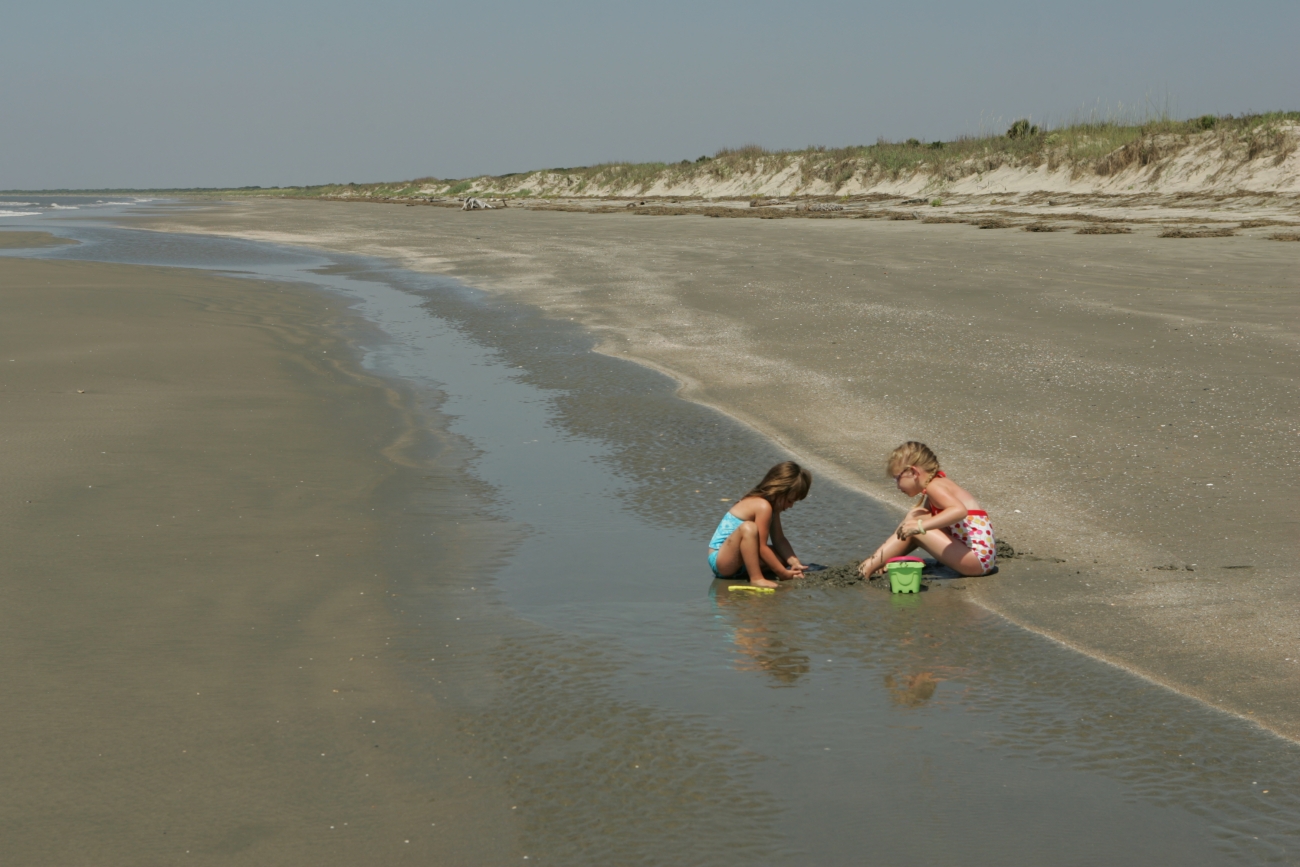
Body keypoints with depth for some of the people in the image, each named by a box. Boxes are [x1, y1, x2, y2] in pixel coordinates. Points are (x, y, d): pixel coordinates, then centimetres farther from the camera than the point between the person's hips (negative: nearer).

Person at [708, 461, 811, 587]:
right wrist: (783, 573, -17)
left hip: (737, 560, 10)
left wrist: (794, 562, -8)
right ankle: (756, 579, -30)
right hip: (720, 559, -10)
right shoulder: (763, 506, -21)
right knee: (748, 528, -35)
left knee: (784, 556, 9)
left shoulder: (773, 506, 8)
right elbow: (762, 547, -22)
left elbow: (779, 540, 8)